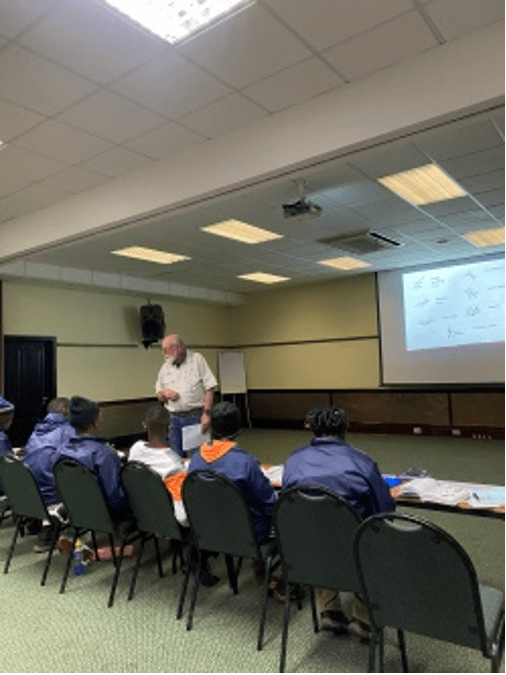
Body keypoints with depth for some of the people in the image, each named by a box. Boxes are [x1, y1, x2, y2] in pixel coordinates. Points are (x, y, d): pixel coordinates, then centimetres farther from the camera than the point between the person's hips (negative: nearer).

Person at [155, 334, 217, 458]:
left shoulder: (197, 359, 0)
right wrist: (165, 393, -5)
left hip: (195, 416, -4)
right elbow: (159, 396, 20)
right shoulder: (165, 367, 13)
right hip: (174, 419, 4)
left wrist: (206, 414, -13)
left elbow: (209, 388, -5)